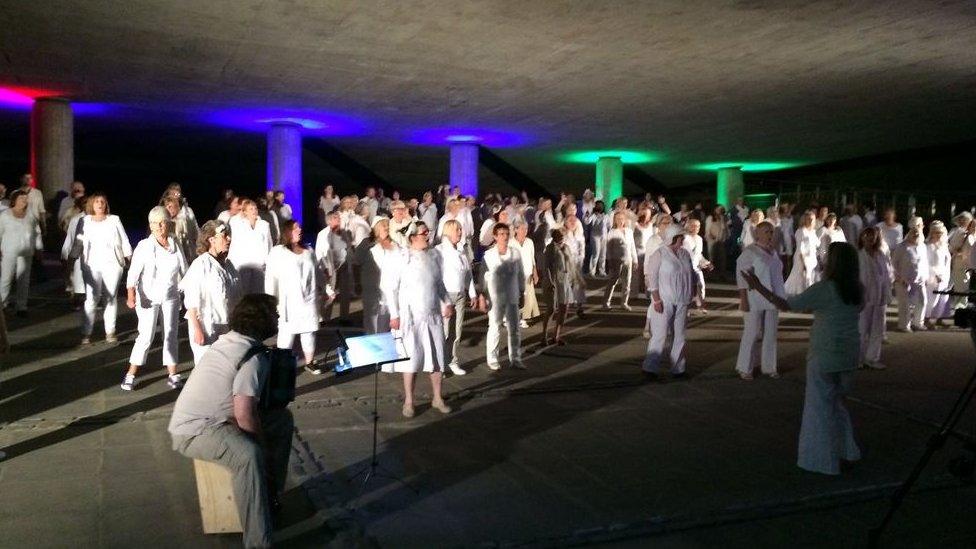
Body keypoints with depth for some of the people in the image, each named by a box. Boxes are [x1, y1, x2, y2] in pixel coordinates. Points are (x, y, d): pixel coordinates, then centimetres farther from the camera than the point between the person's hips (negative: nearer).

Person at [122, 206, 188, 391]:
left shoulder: (175, 246, 2)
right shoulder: (144, 246, -8)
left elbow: (184, 271, 7)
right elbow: (134, 272, -15)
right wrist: (131, 294, -27)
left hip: (171, 297, 3)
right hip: (148, 297, -3)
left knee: (171, 334, 9)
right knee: (146, 336, -6)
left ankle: (172, 374, 17)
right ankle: (130, 375, 5)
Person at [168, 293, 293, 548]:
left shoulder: (229, 340, 7)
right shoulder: (254, 358, -21)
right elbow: (244, 414, -29)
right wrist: (261, 438, -11)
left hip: (208, 416, 10)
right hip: (193, 432, -10)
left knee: (283, 418, 10)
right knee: (249, 454, -37)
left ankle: (270, 495, 23)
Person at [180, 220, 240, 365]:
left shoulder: (227, 265, 8)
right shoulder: (201, 265, -13)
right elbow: (191, 302, -15)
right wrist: (197, 329, -16)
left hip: (225, 327, 7)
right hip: (206, 328, -7)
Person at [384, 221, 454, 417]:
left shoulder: (433, 256, 6)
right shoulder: (402, 258, -9)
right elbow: (391, 287, -7)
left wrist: (447, 303, 4)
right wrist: (395, 315, -10)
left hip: (434, 315, 5)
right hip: (411, 316, -5)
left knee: (438, 357, 9)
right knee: (412, 358, 2)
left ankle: (437, 398, 23)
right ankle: (408, 401, 15)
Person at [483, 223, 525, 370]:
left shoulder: (515, 253, 1)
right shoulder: (488, 255, -7)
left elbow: (521, 275, 8)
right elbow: (484, 277, -3)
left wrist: (522, 294, 9)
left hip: (512, 297, 3)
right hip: (495, 298, -3)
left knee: (514, 329, 7)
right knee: (495, 328, 3)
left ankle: (515, 359, 17)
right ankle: (492, 359, 16)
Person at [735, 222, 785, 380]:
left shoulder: (773, 252, 11)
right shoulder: (749, 252, -11)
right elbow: (742, 277, -15)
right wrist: (743, 300, -19)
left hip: (772, 300, 7)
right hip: (755, 300, -7)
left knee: (771, 334, 10)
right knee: (751, 334, -2)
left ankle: (768, 366, 21)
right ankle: (745, 368, 9)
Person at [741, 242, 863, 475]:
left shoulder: (823, 289, -17)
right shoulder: (856, 291, 1)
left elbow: (785, 305, -20)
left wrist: (759, 287, -16)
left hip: (824, 357, -6)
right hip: (849, 357, 6)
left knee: (820, 407, 8)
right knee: (837, 403, 23)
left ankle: (824, 460, 16)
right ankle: (846, 452, 29)